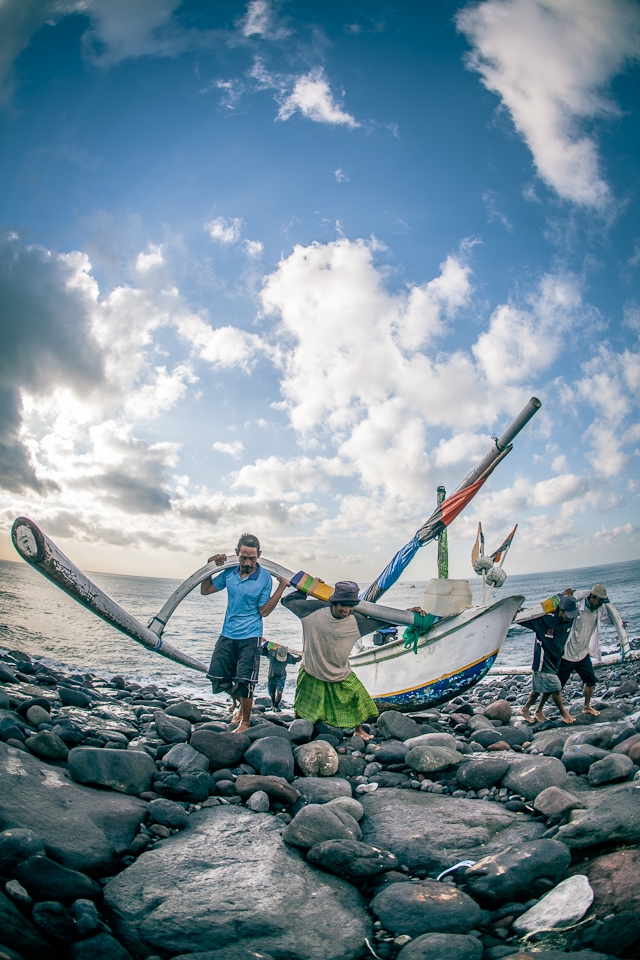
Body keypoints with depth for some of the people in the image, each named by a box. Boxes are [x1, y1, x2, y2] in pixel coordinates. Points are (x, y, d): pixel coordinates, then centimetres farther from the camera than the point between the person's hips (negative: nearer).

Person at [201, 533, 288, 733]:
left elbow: (264, 611, -13)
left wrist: (282, 586, -20)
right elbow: (205, 590, 10)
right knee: (217, 677, 8)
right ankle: (238, 701, 37)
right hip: (227, 634, 4)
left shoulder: (264, 577, -11)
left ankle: (245, 722, 19)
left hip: (250, 637, -4)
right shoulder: (229, 573, -2)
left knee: (243, 682, -4)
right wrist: (210, 566, -2)